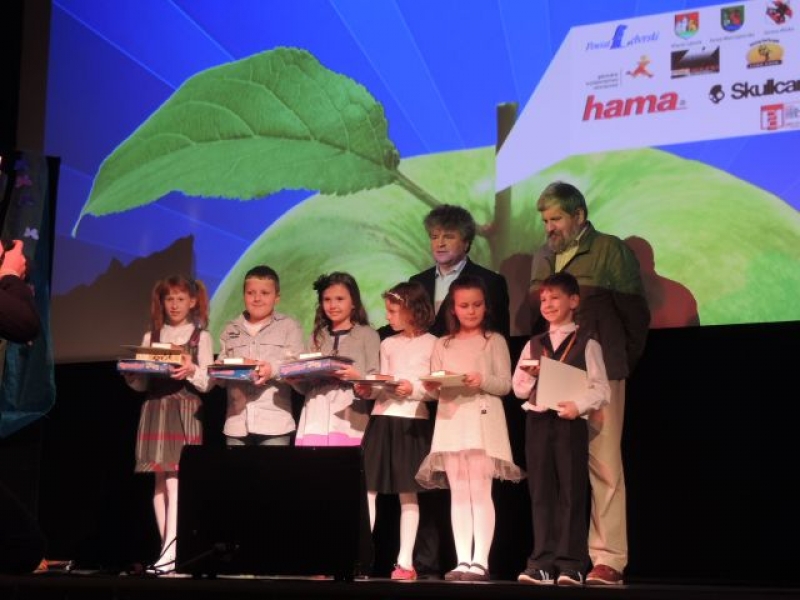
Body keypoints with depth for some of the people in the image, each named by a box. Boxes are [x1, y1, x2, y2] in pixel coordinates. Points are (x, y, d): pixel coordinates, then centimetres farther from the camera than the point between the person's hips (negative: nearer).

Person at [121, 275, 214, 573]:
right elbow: (142, 383, 11)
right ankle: (169, 549, 4)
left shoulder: (201, 337, 4)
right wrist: (129, 375, -10)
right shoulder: (151, 336, 14)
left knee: (175, 481, -13)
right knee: (160, 482, 2)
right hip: (155, 409, 4)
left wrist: (191, 370, -22)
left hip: (184, 412, -4)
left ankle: (170, 552, -19)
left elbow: (207, 383, -2)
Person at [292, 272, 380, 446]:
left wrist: (356, 377, -19)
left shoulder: (367, 335, 6)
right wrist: (296, 379, -3)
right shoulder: (317, 336, 19)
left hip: (349, 424, -4)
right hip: (315, 422, 4)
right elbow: (305, 388, 17)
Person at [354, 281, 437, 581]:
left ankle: (405, 562, 5)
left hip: (413, 422, -4)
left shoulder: (432, 344, 0)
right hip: (382, 419, 4)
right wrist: (368, 390, -5)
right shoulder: (388, 344, 14)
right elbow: (384, 385, 14)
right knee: (367, 488, -1)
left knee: (408, 493, 1)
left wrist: (414, 389, -18)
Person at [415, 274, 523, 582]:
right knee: (458, 493, 4)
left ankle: (480, 561, -8)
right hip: (451, 421, 4)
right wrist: (432, 388, -12)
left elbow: (505, 384, -2)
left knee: (480, 492, -8)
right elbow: (435, 389, 11)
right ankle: (462, 561, 5)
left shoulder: (494, 341, 5)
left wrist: (483, 381, -20)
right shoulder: (442, 345, 15)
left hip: (483, 421, -4)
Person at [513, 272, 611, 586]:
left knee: (571, 493, -2)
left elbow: (601, 389, -3)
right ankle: (542, 563, 8)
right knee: (541, 493, 4)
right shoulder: (533, 345, 17)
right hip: (537, 421, 4)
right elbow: (518, 386, 15)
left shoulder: (586, 343, 3)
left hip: (570, 422, -4)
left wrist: (579, 405, -19)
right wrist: (531, 375, -5)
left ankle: (571, 564, 1)